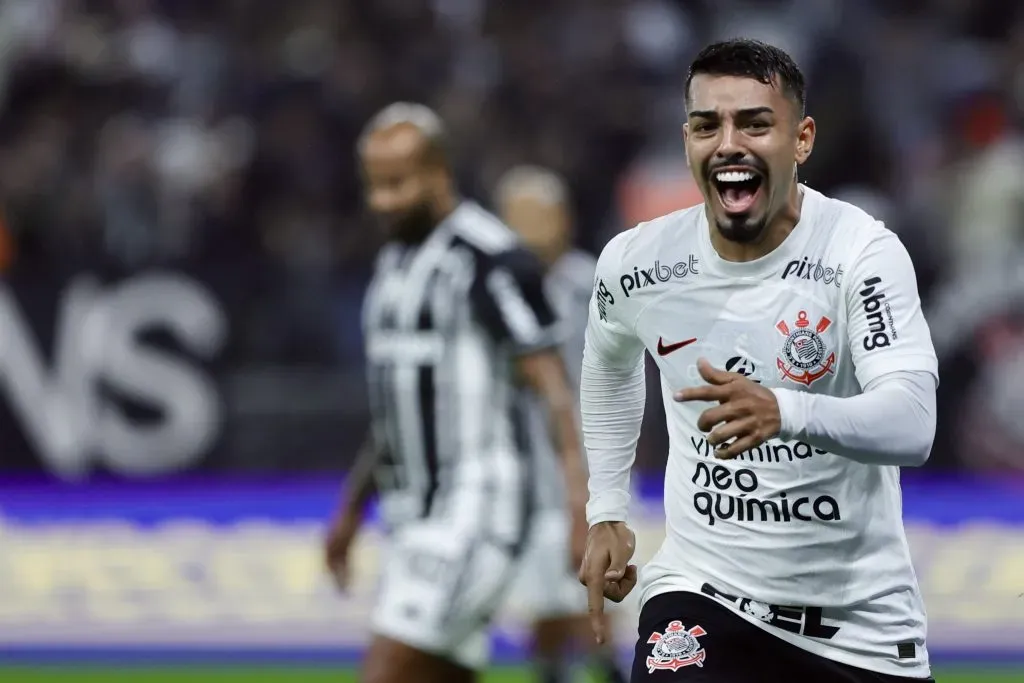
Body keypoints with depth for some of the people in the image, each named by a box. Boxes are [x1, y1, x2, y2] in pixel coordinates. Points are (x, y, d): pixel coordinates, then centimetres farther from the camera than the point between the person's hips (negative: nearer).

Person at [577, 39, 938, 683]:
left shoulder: (862, 251, -15)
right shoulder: (636, 261, -4)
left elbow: (913, 425, -28)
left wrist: (784, 412, -46)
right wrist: (607, 514, 17)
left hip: (863, 615, -1)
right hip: (703, 592, 1)